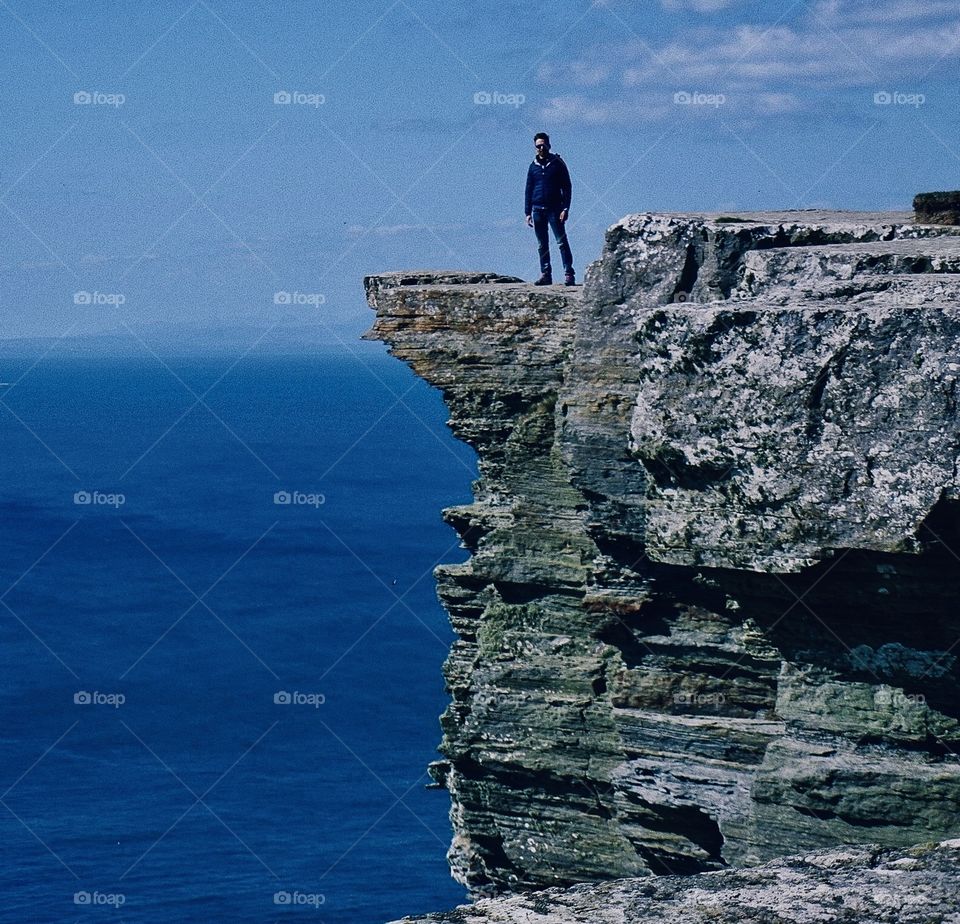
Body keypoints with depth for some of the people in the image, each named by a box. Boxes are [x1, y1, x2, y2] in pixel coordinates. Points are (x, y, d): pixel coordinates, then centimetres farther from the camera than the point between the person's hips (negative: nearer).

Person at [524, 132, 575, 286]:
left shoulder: (557, 163, 1)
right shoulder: (533, 166, 11)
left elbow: (567, 187, 0)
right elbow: (528, 191, 15)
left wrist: (565, 208, -10)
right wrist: (527, 213, 9)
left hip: (555, 209, -4)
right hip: (538, 210, 4)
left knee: (562, 242, -9)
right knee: (542, 245, 5)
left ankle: (569, 274, -12)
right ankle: (545, 274, 9)